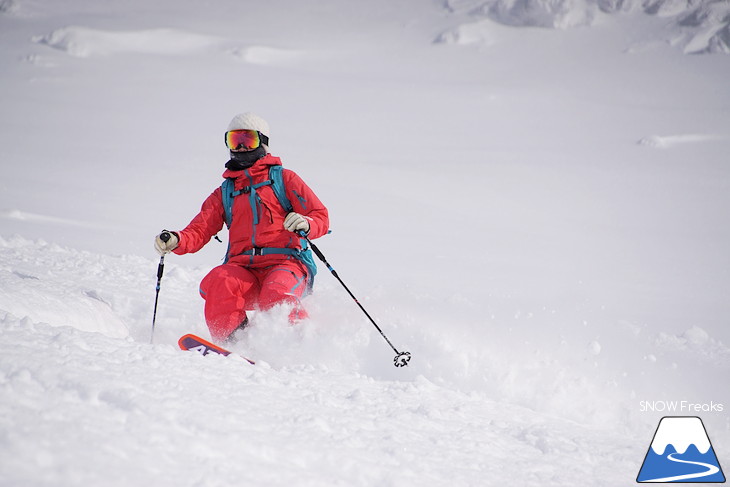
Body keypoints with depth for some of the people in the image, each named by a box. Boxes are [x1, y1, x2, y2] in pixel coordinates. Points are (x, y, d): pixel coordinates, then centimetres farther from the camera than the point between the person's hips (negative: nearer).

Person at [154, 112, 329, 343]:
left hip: (284, 264, -3)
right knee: (216, 283, -31)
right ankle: (230, 343, -28)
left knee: (275, 298, -36)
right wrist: (176, 241, -8)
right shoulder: (224, 193, 27)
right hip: (243, 269, 3)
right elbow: (199, 231, 15)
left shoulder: (284, 178, 17)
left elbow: (321, 217, 9)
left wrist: (306, 225, -16)